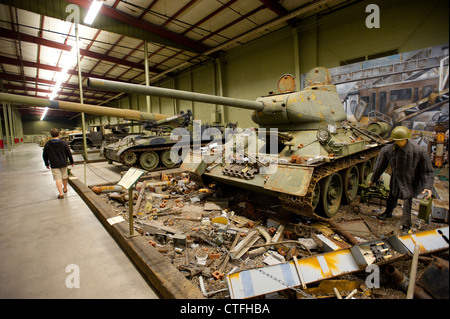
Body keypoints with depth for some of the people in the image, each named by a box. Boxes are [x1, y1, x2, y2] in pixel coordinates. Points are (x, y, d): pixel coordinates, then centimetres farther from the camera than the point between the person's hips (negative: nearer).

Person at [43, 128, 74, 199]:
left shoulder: (47, 144, -3)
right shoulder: (63, 143, -7)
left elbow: (44, 155, 5)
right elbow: (69, 153, -2)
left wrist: (47, 164, 18)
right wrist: (71, 162, 9)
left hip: (54, 165, -1)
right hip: (63, 163, 1)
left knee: (58, 178, -1)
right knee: (64, 177, 18)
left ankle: (61, 193, -7)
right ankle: (65, 189, 37)